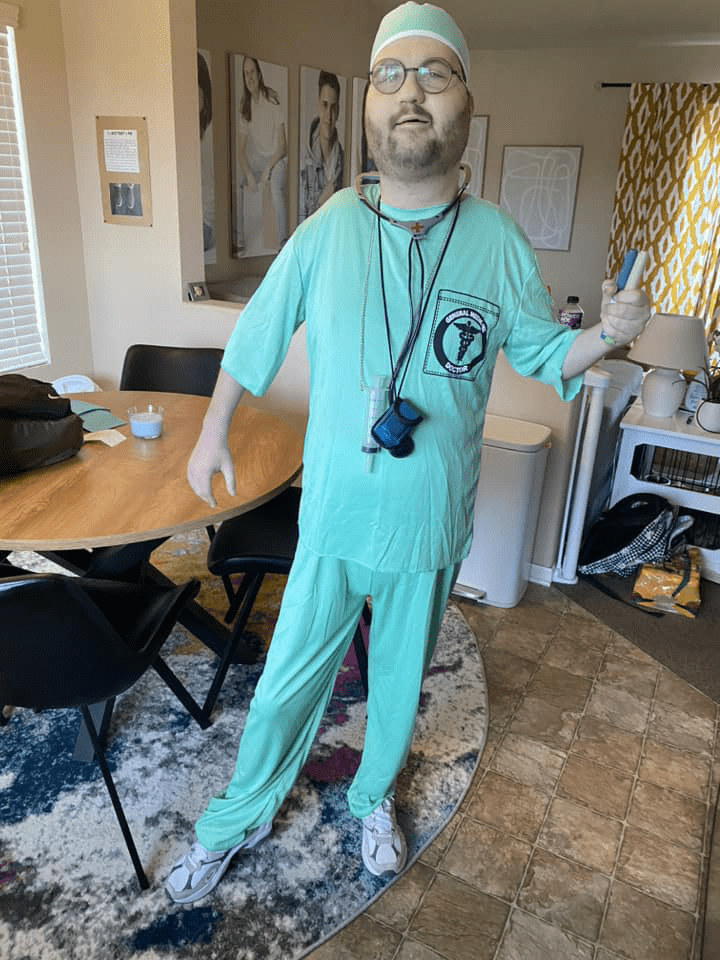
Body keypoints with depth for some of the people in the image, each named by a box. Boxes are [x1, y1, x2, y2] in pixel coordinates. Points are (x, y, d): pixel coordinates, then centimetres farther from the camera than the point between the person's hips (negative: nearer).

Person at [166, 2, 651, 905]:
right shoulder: (328, 229, -7)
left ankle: (373, 796, 49)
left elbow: (542, 354, 4)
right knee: (288, 679, 11)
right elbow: (256, 333, 3)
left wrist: (606, 332, -18)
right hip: (334, 514, 0)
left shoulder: (496, 240, -6)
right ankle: (238, 816, 37)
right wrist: (213, 432, 10)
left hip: (431, 522, 1)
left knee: (400, 676, 20)